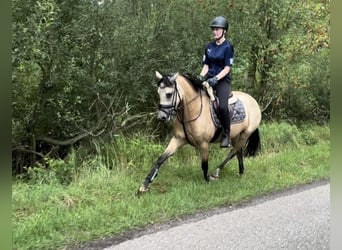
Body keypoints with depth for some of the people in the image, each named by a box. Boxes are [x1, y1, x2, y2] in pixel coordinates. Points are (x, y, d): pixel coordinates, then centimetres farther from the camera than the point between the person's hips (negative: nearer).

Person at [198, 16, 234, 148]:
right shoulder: (209, 46, 12)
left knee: (222, 106, -26)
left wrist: (216, 78, -22)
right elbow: (206, 65, 13)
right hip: (209, 78, 6)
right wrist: (201, 75, -6)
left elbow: (227, 68, -9)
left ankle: (226, 136, -9)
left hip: (223, 79, -6)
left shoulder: (228, 47, -4)